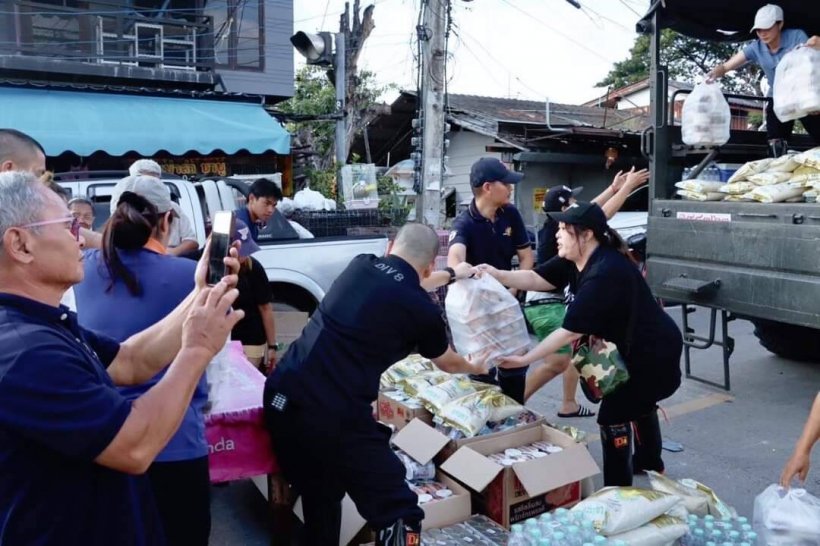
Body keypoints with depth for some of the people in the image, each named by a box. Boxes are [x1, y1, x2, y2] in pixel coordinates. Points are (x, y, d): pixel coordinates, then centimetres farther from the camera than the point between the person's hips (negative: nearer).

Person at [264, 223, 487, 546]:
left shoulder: (361, 265, 11)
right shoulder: (422, 310, -3)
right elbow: (448, 364, 20)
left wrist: (452, 275, 51)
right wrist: (475, 367, 43)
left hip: (282, 398, 7)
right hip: (335, 416, -7)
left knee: (319, 502, 27)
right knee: (399, 513, 7)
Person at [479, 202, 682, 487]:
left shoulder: (604, 274, -35)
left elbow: (571, 331, -35)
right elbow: (536, 279, -7)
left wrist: (524, 359, -32)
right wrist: (498, 275, -24)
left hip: (653, 352, -11)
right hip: (633, 347, 11)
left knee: (614, 416, -6)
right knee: (638, 403, 29)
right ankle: (650, 463, 53)